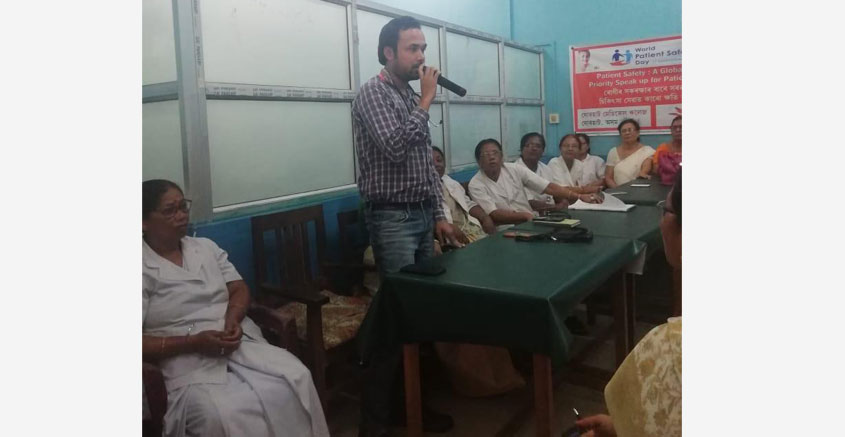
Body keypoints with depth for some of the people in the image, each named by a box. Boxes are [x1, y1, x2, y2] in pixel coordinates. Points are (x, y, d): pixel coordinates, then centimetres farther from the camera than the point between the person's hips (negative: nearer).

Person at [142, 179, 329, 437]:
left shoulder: (206, 247, 14)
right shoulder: (145, 270, -3)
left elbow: (239, 289, 13)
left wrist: (233, 319, -9)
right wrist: (194, 342, -19)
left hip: (240, 341, 5)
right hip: (187, 359, -4)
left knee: (296, 380, -21)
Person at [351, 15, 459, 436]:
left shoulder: (412, 98, 17)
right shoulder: (372, 93, -8)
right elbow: (395, 147, -25)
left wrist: (439, 215, 14)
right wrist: (426, 101, -14)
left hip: (422, 217, 8)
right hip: (392, 219, -8)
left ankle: (409, 403, 22)